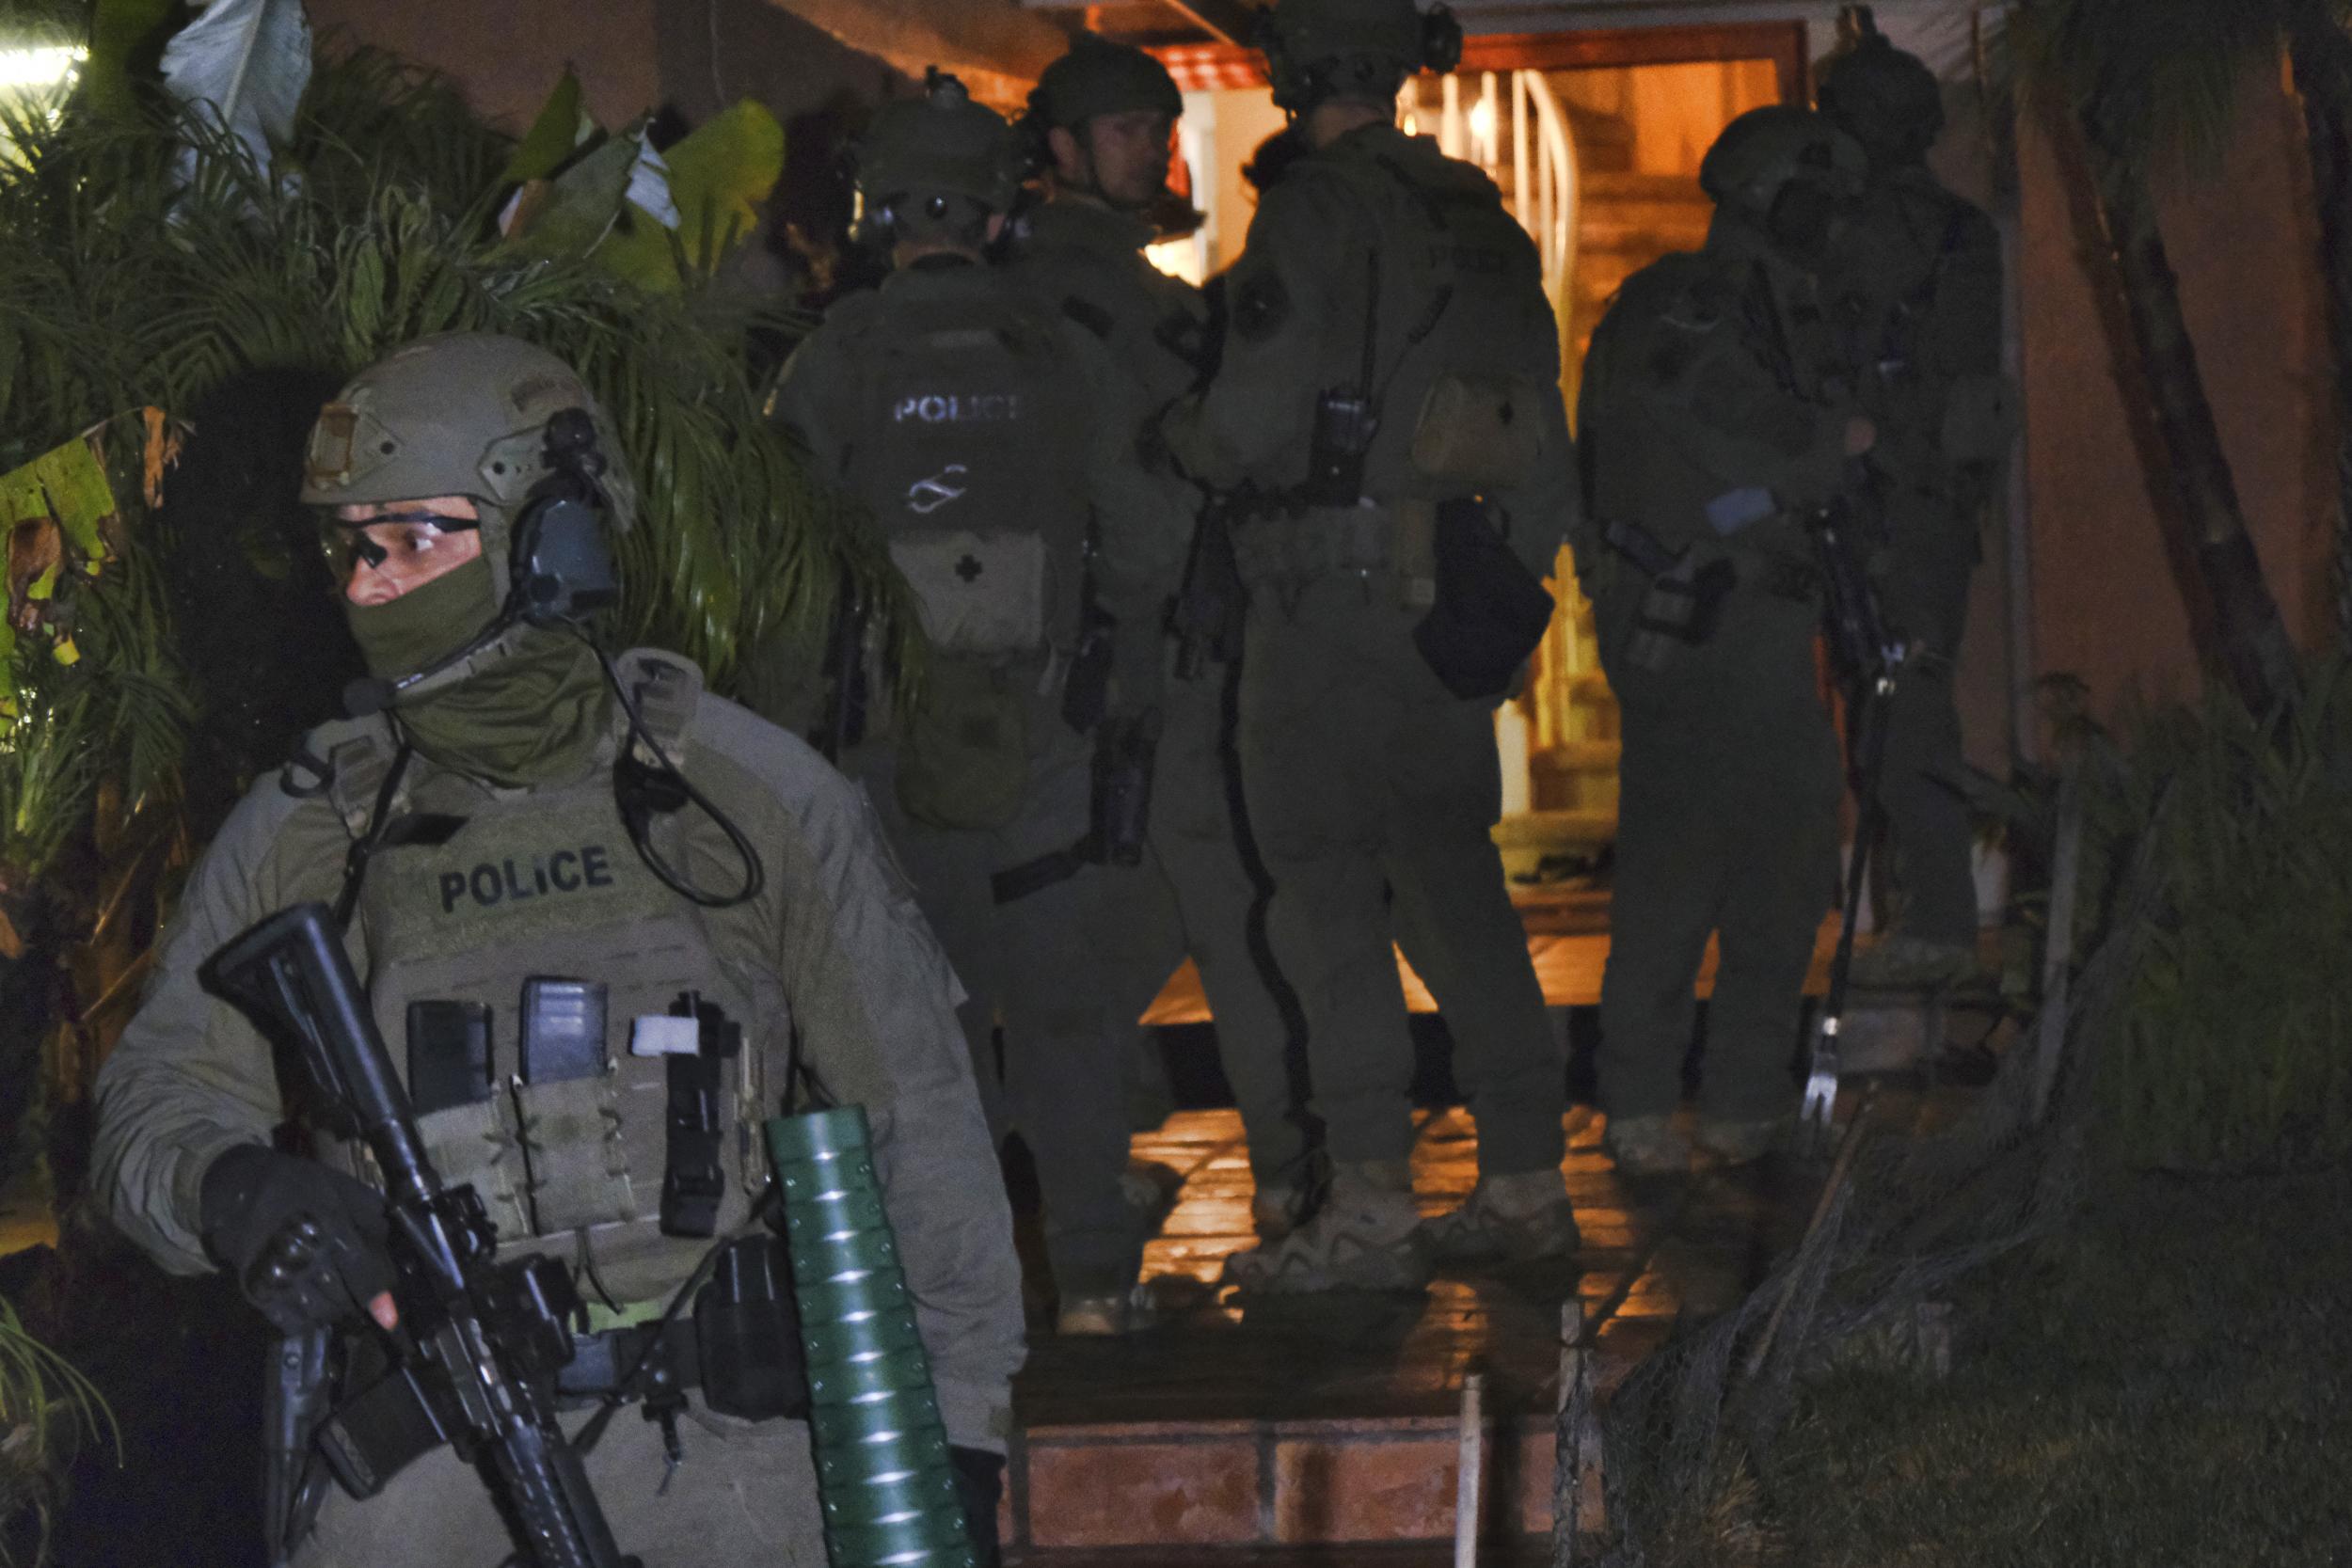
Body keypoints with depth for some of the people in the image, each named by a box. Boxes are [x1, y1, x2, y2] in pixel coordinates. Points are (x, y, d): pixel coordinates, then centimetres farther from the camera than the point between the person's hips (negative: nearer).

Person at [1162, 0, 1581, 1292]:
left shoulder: (1317, 213, -11)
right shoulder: (1484, 222, 13)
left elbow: (1257, 422, -16)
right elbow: (1544, 443, 16)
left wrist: (1177, 433, 4)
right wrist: (1512, 578, 23)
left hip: (1335, 595, -7)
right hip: (1454, 601, 7)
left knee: (1326, 891, -4)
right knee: (1452, 877, 13)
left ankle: (1370, 1203, -6)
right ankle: (1526, 1178, 15)